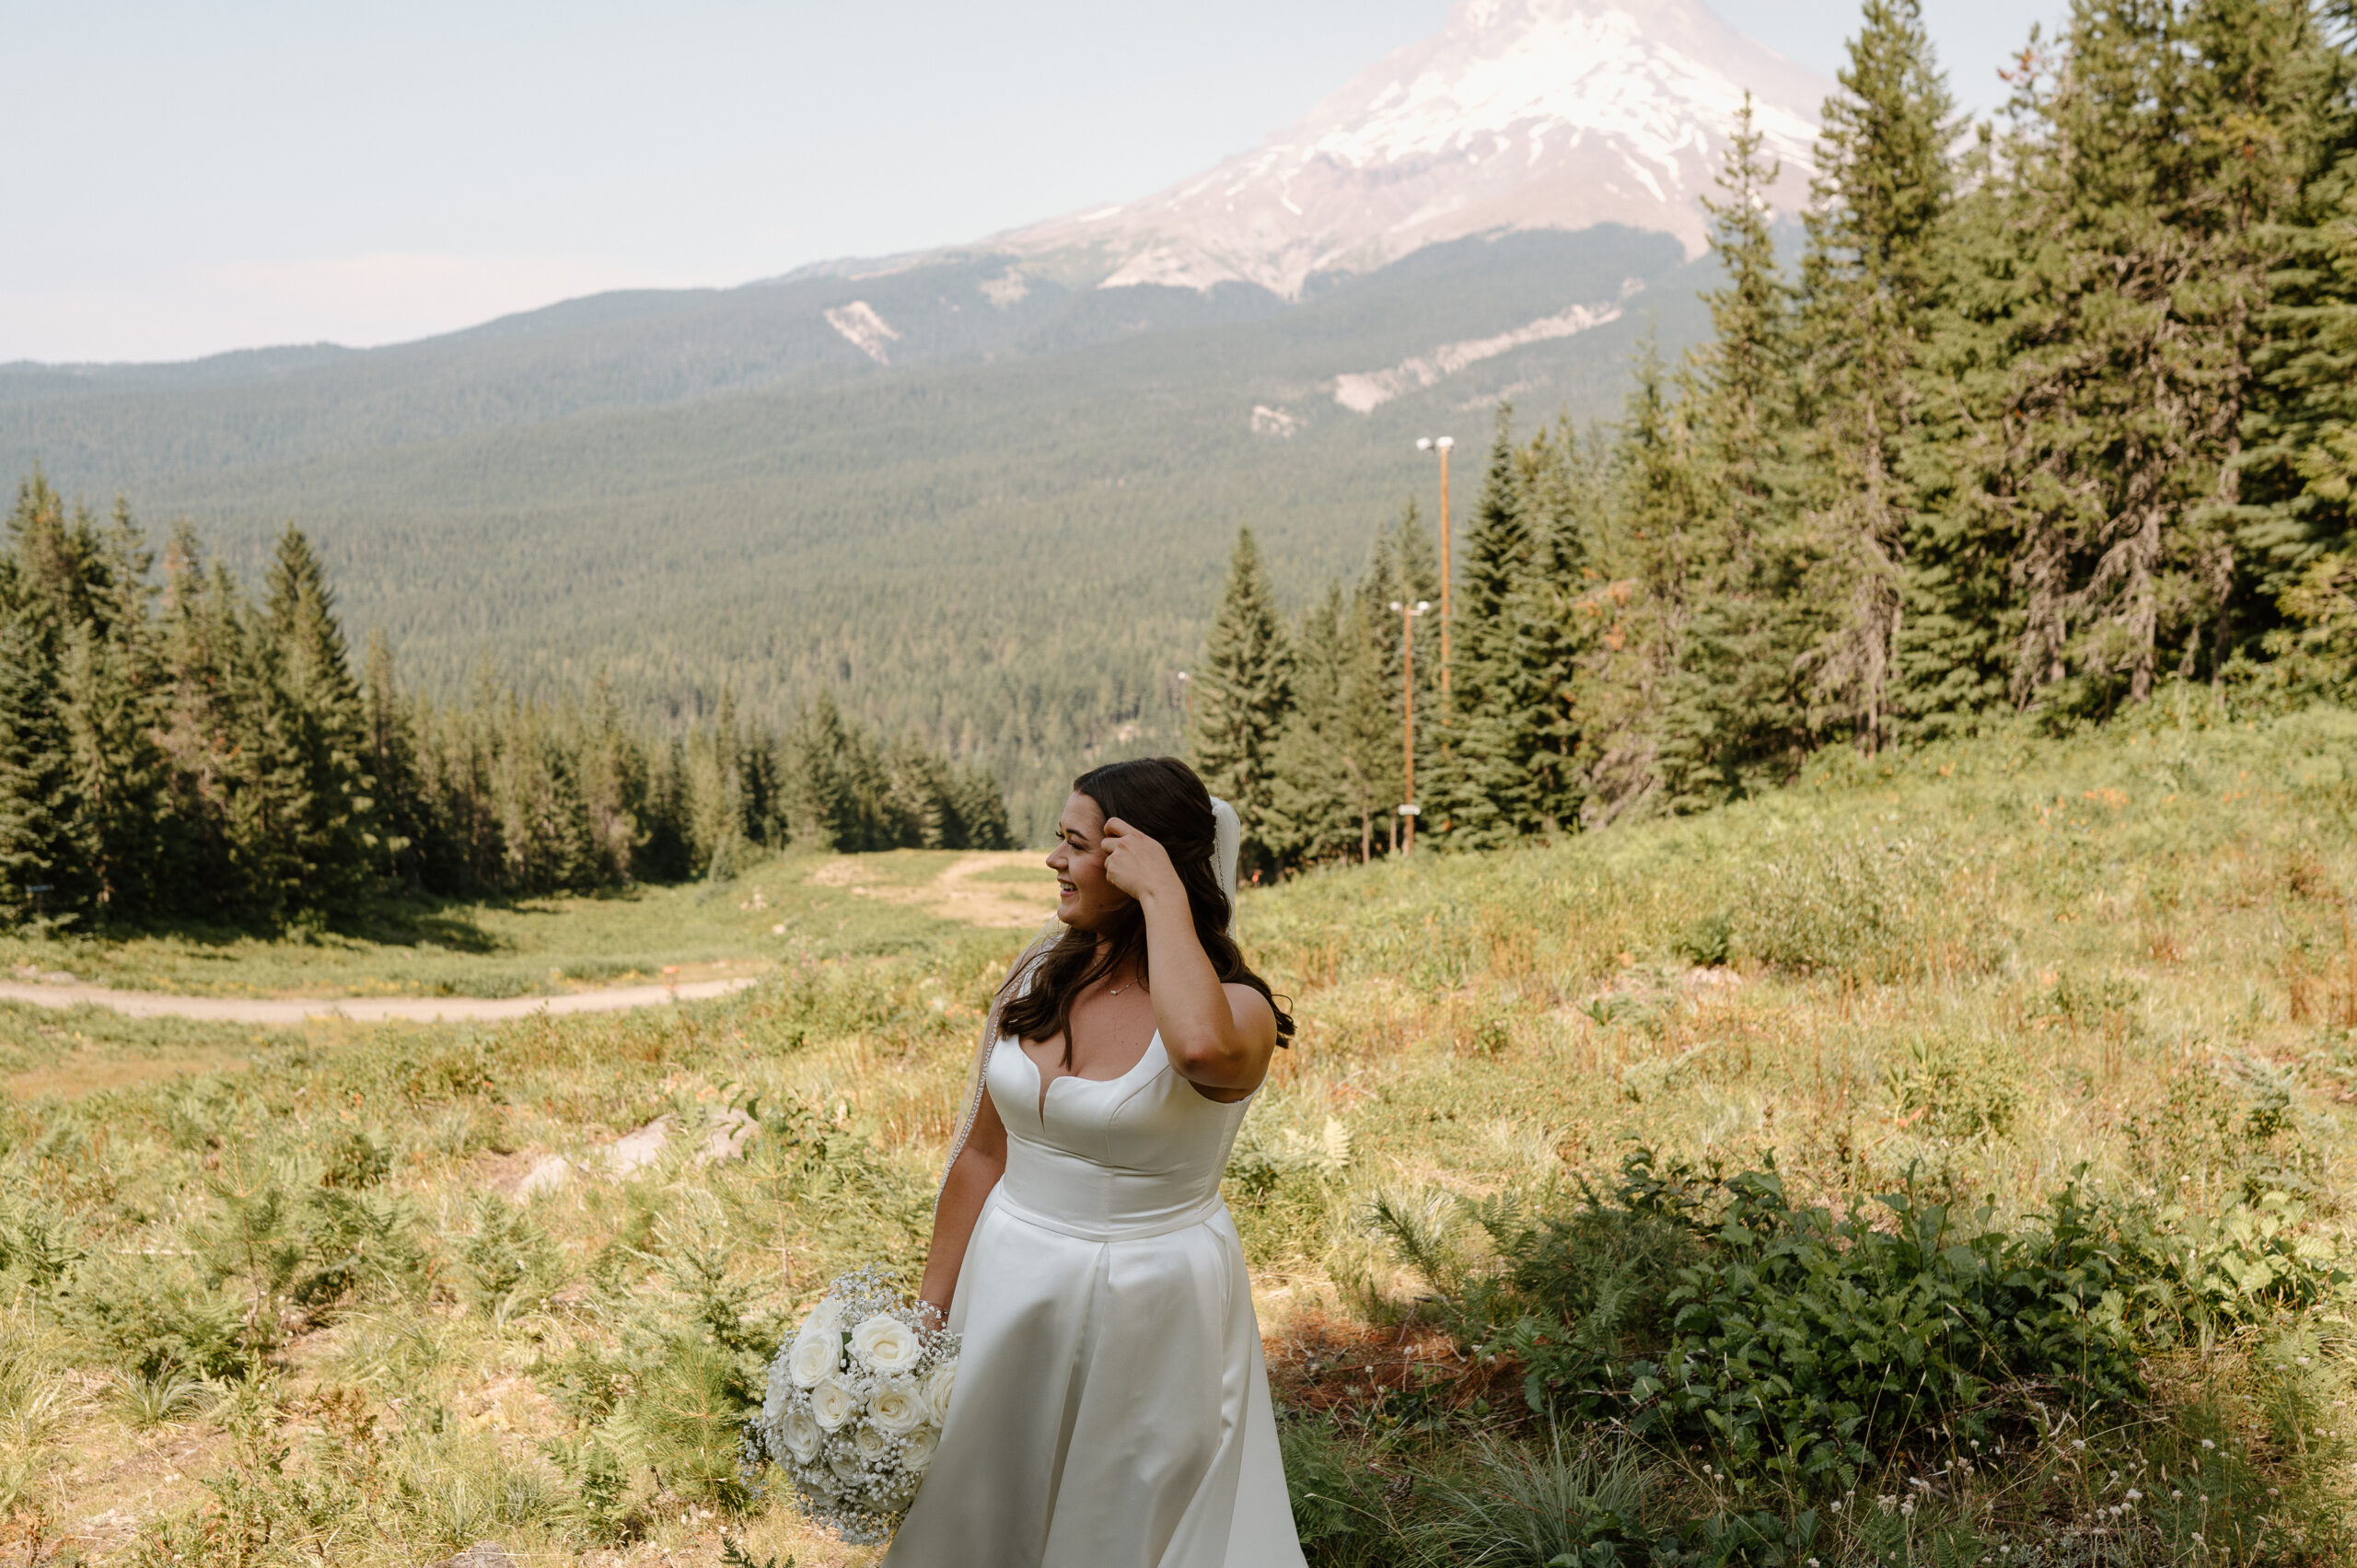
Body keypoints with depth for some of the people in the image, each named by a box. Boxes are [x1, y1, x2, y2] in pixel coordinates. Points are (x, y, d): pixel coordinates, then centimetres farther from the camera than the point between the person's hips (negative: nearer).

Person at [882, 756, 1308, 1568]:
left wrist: (1163, 893, -32)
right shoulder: (1040, 975, -1)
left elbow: (1203, 1046, -44)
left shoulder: (1237, 1009, -18)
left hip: (1153, 1309, -5)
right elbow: (984, 1152, 5)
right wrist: (932, 1309, 7)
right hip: (1012, 1291, 5)